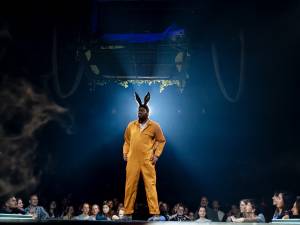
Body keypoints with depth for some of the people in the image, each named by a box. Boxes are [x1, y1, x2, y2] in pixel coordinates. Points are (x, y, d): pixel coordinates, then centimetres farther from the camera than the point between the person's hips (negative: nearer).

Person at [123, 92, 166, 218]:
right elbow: (127, 141, 19)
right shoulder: (131, 125, 9)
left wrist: (157, 155, -2)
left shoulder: (154, 126, 1)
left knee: (150, 185, -4)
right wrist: (125, 153, 7)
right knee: (130, 185, 5)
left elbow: (161, 141, 7)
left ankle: (155, 212, -1)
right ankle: (128, 212, 12)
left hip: (147, 161, -3)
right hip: (132, 160, 3)